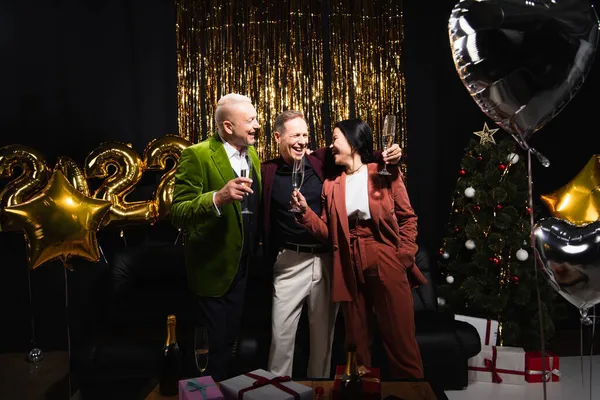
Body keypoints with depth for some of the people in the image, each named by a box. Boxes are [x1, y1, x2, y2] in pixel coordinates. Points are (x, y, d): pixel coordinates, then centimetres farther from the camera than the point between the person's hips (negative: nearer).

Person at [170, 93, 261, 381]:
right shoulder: (197, 156, -18)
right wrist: (218, 198, -41)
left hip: (244, 268, 7)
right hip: (215, 269, -6)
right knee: (214, 348, 8)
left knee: (230, 342, 22)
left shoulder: (252, 154, 4)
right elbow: (178, 214, -25)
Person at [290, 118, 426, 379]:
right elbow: (328, 232, 4)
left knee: (400, 338, 2)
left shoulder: (385, 173, 0)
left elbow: (407, 218, 1)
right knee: (356, 340, 14)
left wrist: (404, 257, -10)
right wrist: (304, 210, -10)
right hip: (350, 268, 3)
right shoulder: (331, 185, 8)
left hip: (386, 264, -3)